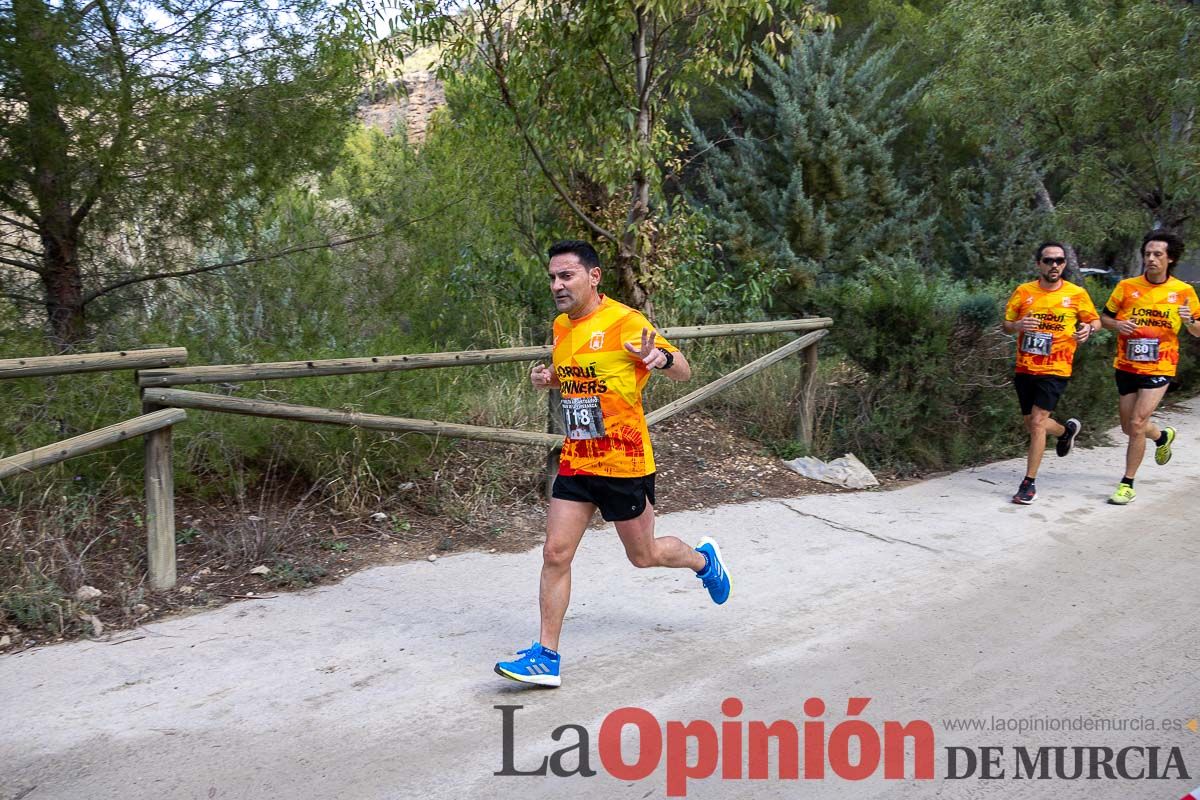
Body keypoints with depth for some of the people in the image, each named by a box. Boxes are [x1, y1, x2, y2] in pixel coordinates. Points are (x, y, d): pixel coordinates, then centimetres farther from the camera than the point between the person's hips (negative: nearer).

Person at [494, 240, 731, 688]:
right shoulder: (561, 327, 7)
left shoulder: (623, 322, -14)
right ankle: (546, 657, 6)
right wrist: (548, 378, 3)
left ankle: (704, 559, 43)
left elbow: (683, 373, -12)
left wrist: (662, 357, -36)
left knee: (643, 556, 11)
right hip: (575, 462, 6)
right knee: (555, 554, -2)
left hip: (624, 463, -6)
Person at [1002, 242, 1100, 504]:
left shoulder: (1077, 294, -2)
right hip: (1025, 369, 4)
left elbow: (1095, 320, 10)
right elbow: (1005, 325, 7)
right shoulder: (1023, 292, 1)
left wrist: (1089, 328, -14)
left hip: (1055, 370, -4)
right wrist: (1018, 326, -17)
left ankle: (1029, 483, -5)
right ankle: (1067, 429, 49)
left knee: (1037, 422, -14)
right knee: (1032, 424, 16)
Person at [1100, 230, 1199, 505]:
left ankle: (1127, 484, 1)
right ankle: (1163, 436, 49)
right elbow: (1104, 316, 9)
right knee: (1129, 427, 14)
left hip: (1159, 369, -3)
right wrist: (1117, 325, -13)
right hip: (1126, 366, 3)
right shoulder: (1127, 286, -2)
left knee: (1137, 424, -13)